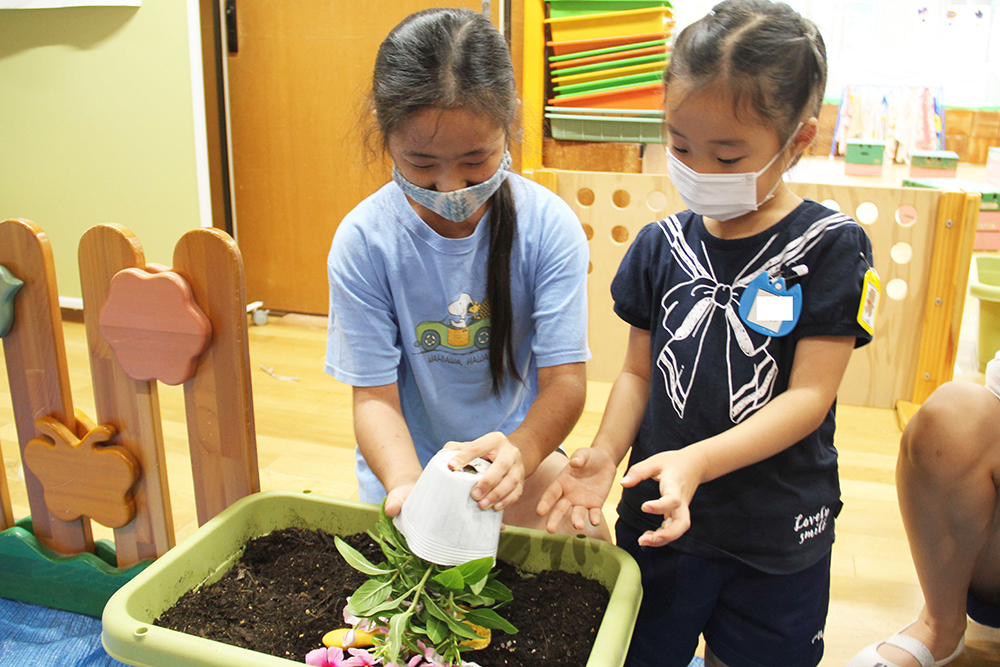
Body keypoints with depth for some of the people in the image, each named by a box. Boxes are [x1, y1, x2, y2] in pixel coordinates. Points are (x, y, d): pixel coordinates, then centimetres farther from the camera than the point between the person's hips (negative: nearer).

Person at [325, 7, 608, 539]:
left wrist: (519, 451, -38)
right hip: (405, 466, -1)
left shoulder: (549, 226, -16)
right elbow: (374, 395, -14)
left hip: (520, 452, 1)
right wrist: (406, 486, -34)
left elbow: (564, 380, -16)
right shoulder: (363, 241, -17)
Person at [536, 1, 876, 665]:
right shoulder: (661, 246, -1)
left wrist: (697, 461, -27)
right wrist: (607, 450, -15)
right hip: (658, 516, 3)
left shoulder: (830, 247, -11)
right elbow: (640, 370, 3)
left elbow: (810, 395, -15)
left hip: (777, 539, -2)